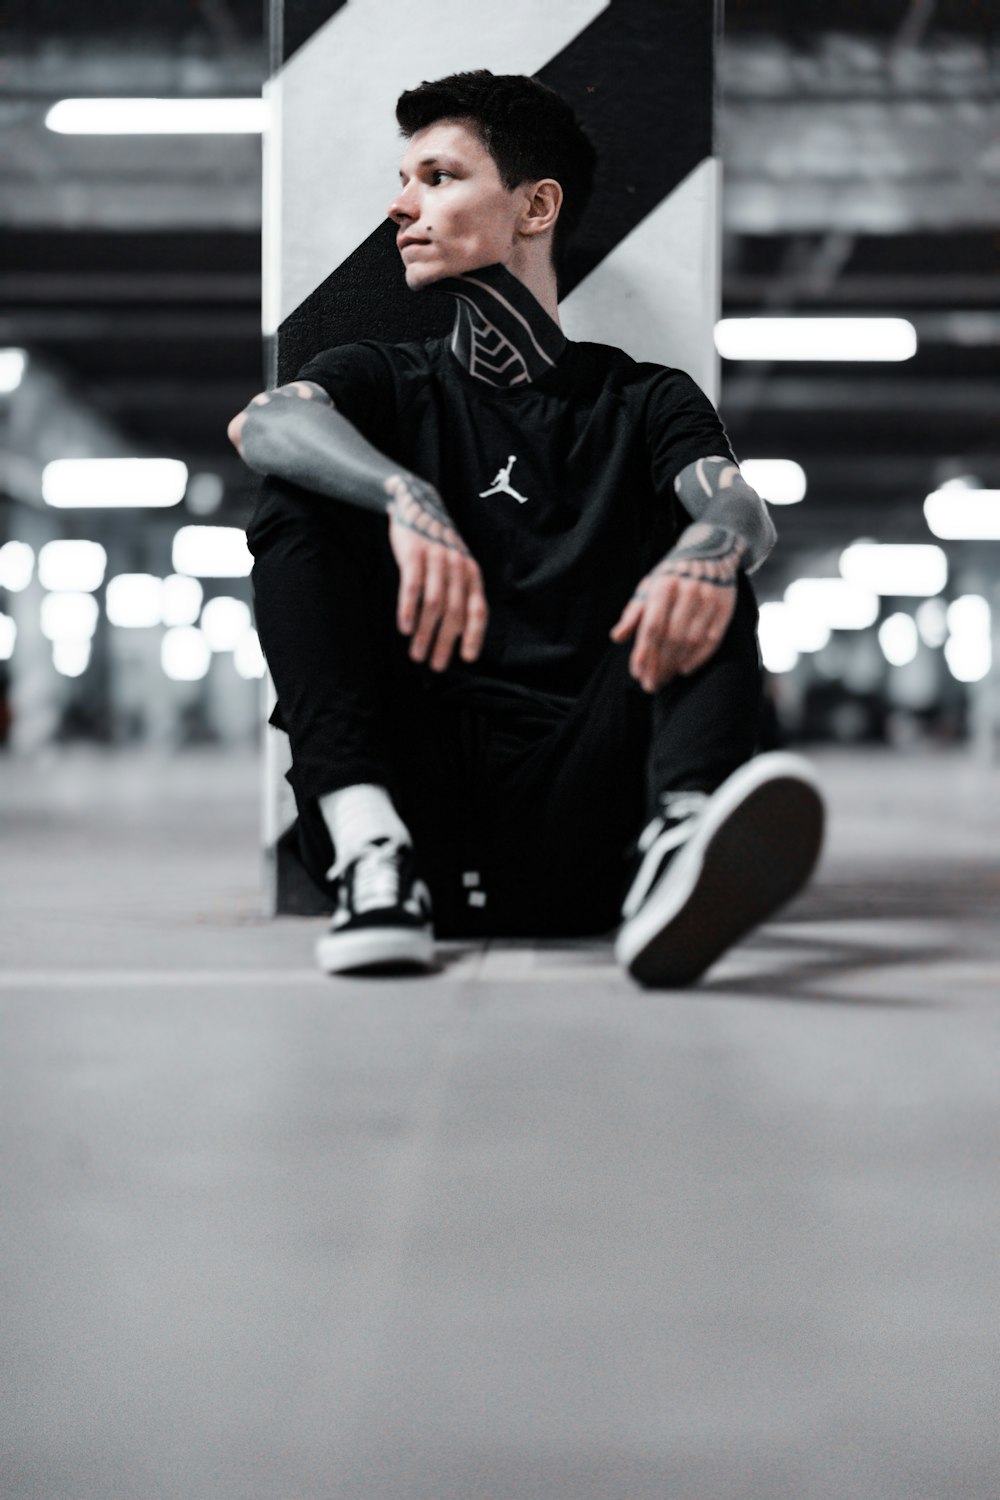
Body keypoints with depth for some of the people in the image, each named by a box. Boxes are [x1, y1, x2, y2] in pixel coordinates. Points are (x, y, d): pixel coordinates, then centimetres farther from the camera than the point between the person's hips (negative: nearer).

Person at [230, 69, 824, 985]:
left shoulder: (643, 402, 17)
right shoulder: (387, 380, 18)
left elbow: (743, 507, -6)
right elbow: (263, 424, -7)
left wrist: (709, 551, -32)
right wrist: (408, 500, -29)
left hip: (575, 833, 0)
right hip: (415, 796, 1)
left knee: (706, 567, -17)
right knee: (299, 499, -10)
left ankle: (680, 846, -47)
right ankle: (371, 849, -32)